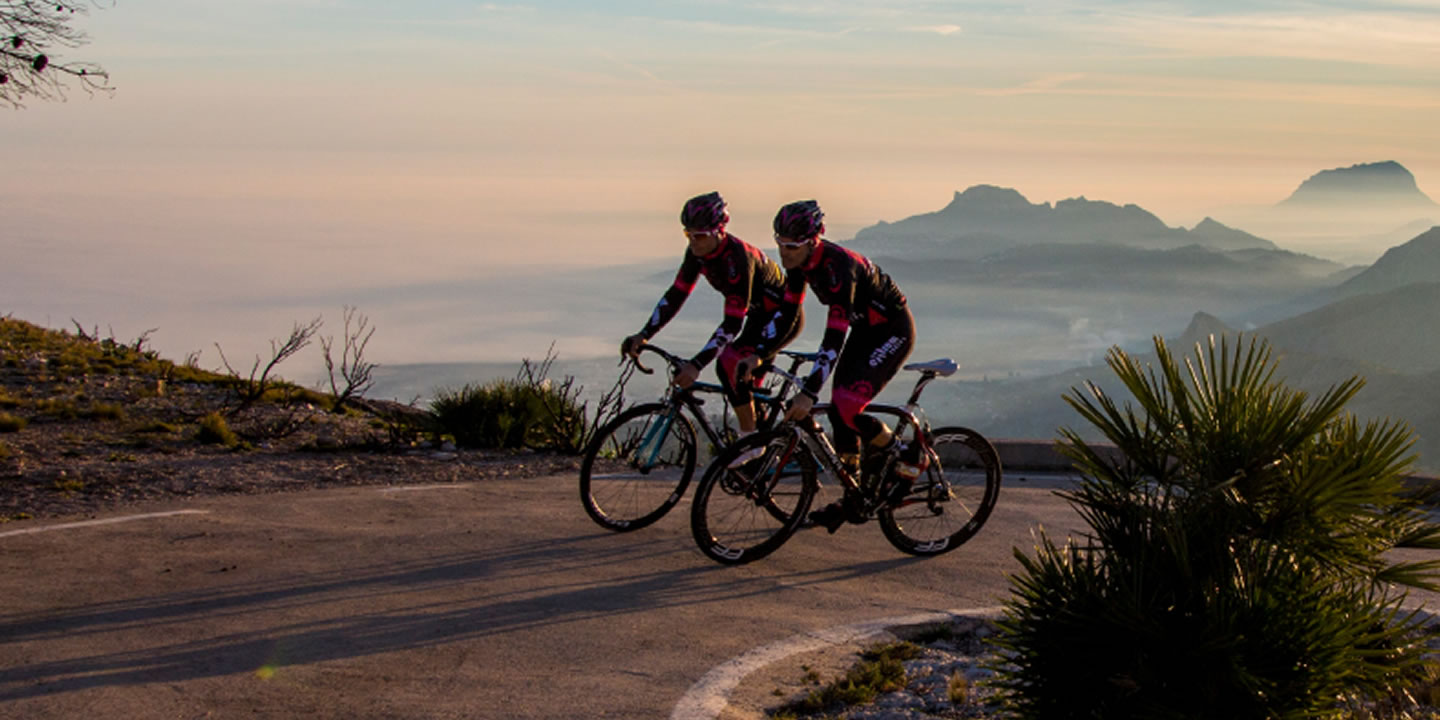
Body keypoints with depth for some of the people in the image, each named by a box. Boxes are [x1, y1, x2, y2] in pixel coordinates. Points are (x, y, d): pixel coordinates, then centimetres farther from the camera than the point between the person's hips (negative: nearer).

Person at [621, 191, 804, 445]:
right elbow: (676, 294, -4)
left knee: (729, 363, -24)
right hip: (759, 317, 9)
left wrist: (696, 365, -41)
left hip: (785, 316, -9)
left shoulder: (737, 256, -34)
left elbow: (733, 323, -36)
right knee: (744, 388, 11)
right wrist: (644, 335, -14)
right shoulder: (698, 252, -11)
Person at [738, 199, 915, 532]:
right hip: (864, 328, 8)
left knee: (846, 407, -20)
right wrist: (758, 353, -7)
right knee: (837, 411, 4)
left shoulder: (838, 267, -34)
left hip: (893, 329, -8)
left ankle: (894, 452, 7)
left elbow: (835, 337, -37)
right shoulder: (801, 262, -10)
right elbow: (787, 309, 1)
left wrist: (809, 393, -40)